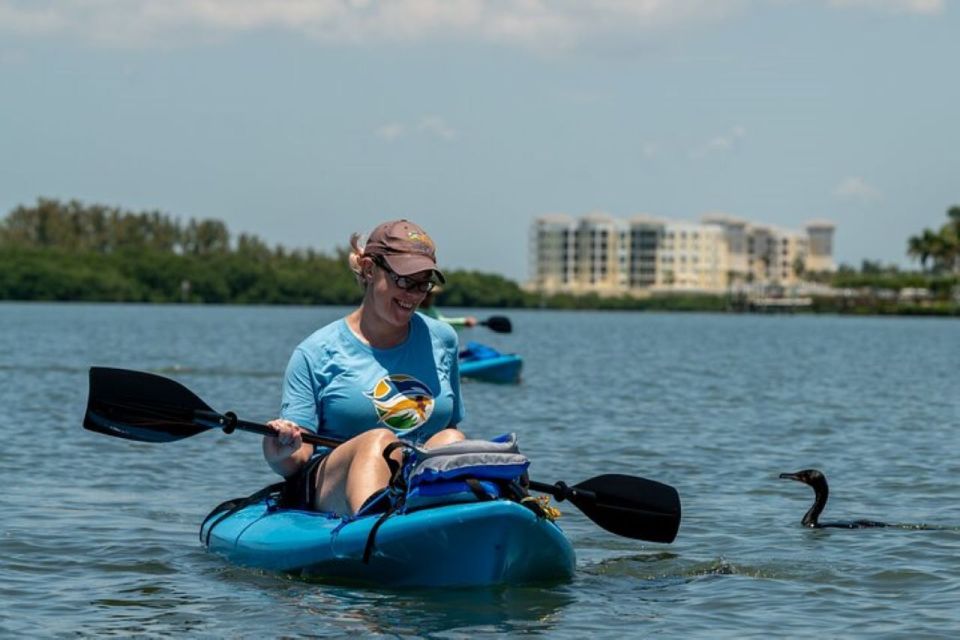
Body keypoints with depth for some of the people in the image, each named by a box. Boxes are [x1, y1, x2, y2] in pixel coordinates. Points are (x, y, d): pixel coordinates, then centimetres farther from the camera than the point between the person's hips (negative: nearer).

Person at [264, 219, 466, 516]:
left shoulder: (441, 340, 17)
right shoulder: (317, 352, 5)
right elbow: (295, 462, 0)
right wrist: (280, 454, -24)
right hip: (335, 493, -3)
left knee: (451, 440, -27)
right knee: (379, 439, -34)